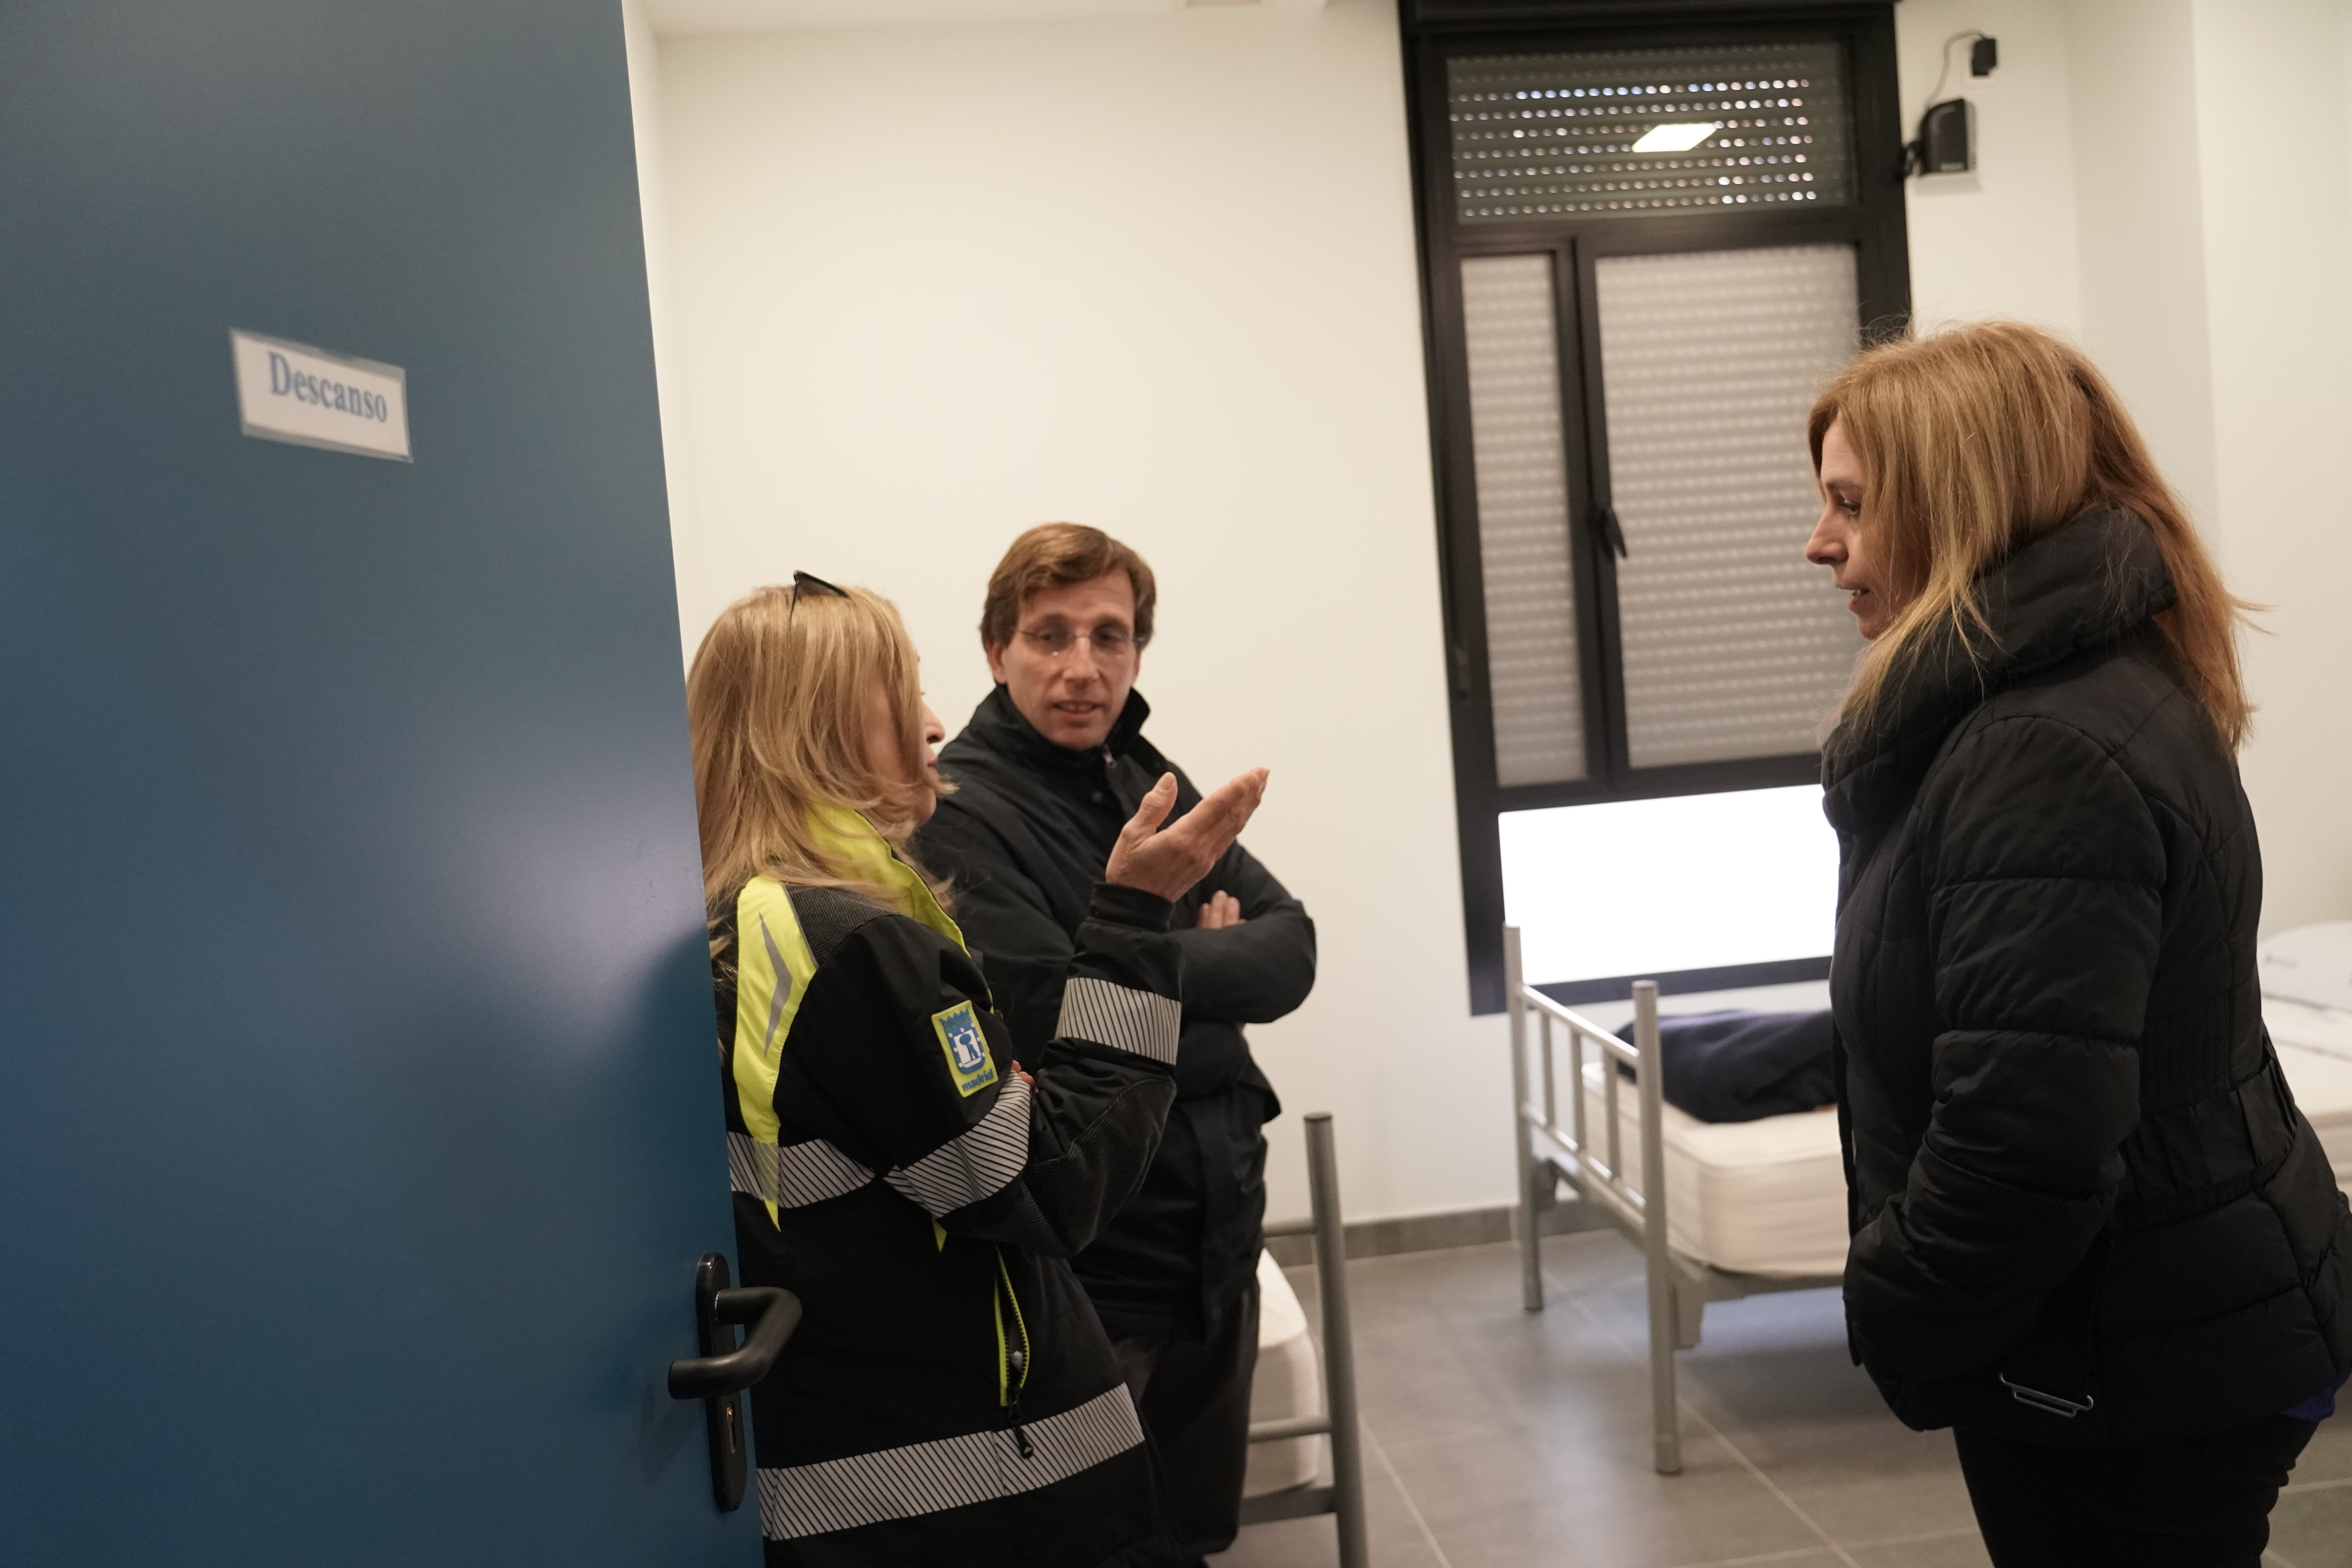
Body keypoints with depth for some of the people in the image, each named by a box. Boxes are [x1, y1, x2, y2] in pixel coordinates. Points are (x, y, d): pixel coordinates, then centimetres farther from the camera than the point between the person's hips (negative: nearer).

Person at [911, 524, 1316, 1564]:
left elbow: (1289, 952, 1)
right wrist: (1210, 966, -11)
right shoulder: (956, 816, -15)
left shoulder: (1148, 780, 8)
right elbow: (1061, 1019, -25)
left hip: (1218, 1241, 7)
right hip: (1087, 1276, -7)